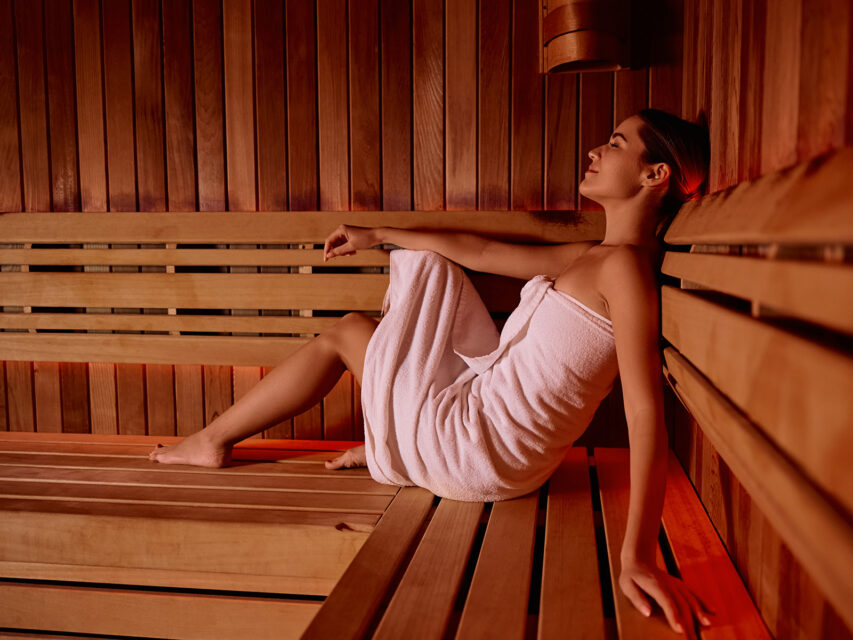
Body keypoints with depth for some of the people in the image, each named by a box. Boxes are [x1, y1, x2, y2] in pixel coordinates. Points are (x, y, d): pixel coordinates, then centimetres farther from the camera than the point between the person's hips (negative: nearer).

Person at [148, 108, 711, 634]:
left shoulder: (625, 264, -19)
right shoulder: (590, 257, 9)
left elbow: (646, 413, -28)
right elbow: (479, 251, 17)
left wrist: (640, 555, -35)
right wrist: (377, 235, 25)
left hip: (480, 450, -8)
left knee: (343, 334, 9)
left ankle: (213, 441, 29)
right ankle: (387, 442, 27)